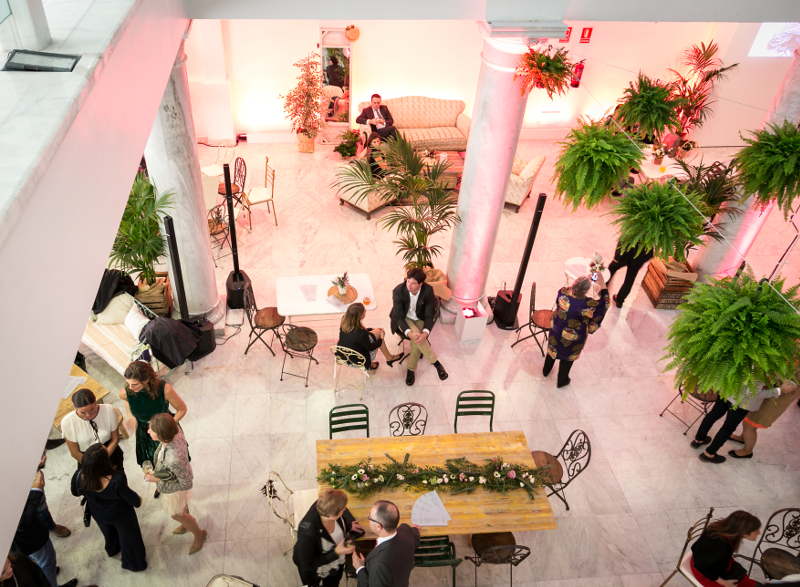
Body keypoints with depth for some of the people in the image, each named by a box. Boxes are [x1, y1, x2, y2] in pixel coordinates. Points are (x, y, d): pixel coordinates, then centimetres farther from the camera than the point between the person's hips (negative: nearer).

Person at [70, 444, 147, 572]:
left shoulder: (79, 477, -33)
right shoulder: (117, 480, -45)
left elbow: (75, 492, -7)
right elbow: (131, 498, -25)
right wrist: (138, 500, -2)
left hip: (98, 515, 4)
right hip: (121, 515, -4)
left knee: (109, 533, 37)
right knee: (128, 536, 26)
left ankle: (112, 549, 68)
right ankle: (134, 563, 51)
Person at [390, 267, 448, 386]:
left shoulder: (428, 290, -21)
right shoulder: (398, 291, -25)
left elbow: (429, 315, -16)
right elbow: (399, 316, -23)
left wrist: (425, 333, -34)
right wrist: (409, 333, -40)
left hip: (419, 319, 1)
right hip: (404, 319, -1)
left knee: (418, 340, -27)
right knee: (415, 335, -31)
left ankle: (411, 370, -8)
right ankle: (436, 363, -18)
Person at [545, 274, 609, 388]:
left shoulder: (563, 292, -29)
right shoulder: (587, 304, -37)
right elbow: (604, 303, -19)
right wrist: (602, 284, -19)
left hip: (556, 329, 3)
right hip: (572, 338, -3)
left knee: (552, 349, 31)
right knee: (567, 357, 25)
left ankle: (546, 370, 58)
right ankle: (562, 381, 48)